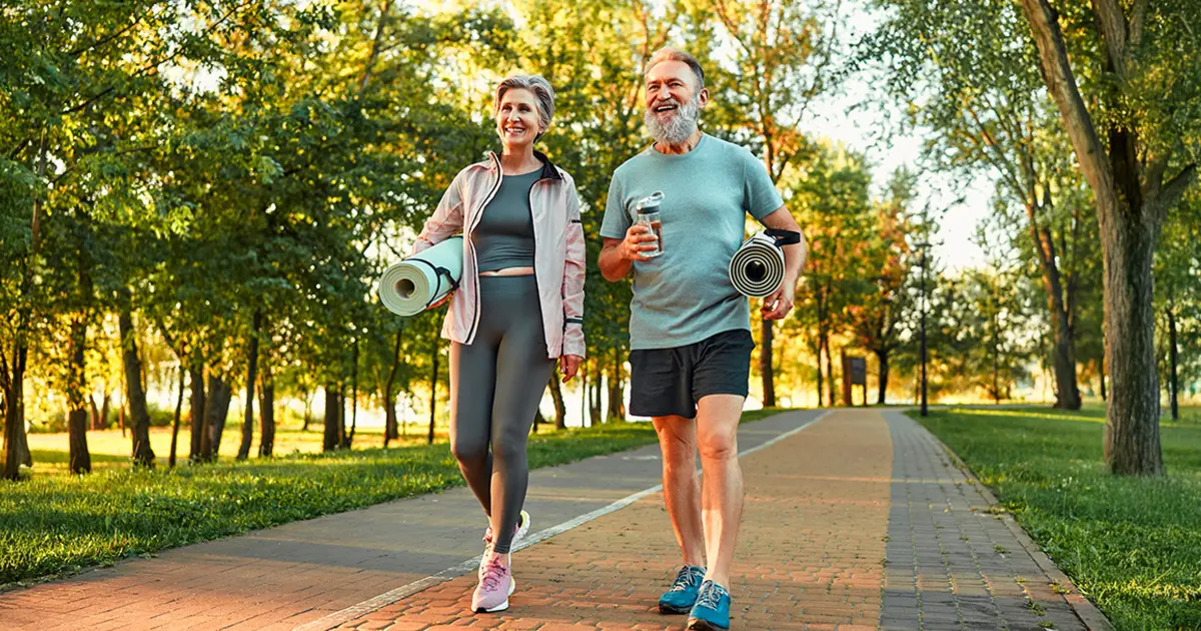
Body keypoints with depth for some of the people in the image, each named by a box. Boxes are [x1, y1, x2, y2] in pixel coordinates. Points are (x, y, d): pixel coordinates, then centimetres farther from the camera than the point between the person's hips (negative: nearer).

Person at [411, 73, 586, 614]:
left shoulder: (559, 186, 7)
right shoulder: (472, 180, 12)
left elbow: (573, 265, 5)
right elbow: (431, 236, 21)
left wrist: (573, 332, -2)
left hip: (530, 319, -3)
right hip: (475, 318, 3)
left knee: (507, 439, -10)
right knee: (466, 443, -2)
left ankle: (498, 560, 5)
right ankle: (506, 521, 27)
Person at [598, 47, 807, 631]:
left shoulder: (736, 162, 3)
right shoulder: (628, 176, 9)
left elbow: (788, 232, 8)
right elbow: (607, 267, 13)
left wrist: (787, 282, -11)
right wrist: (626, 251, -10)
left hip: (722, 328, -3)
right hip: (655, 335, 3)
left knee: (717, 443, -16)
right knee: (676, 454, 10)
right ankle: (692, 566, 23)